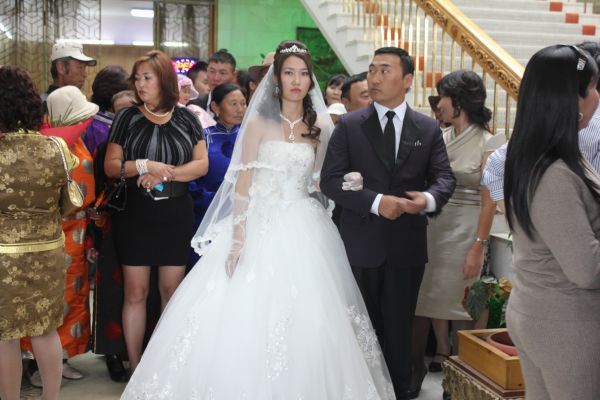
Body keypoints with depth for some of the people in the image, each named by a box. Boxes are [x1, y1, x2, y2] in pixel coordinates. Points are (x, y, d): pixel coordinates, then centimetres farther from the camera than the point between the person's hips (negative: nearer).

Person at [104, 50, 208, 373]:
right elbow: (110, 166, -1)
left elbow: (202, 165, -2)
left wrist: (165, 174, -15)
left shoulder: (186, 118, 4)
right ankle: (135, 367, 11)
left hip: (176, 214, 1)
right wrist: (146, 166, -16)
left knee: (171, 291, 7)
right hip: (134, 213, -1)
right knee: (135, 292, 1)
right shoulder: (127, 118, 2)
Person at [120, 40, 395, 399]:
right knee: (248, 315, -4)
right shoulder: (259, 122, 0)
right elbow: (243, 183, -5)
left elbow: (320, 182, 14)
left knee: (305, 319, 0)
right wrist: (237, 238, -12)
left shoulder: (319, 126, 8)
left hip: (303, 231, 2)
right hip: (260, 226, -2)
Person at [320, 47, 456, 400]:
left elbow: (445, 177, 0)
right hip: (362, 243, -1)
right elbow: (330, 179, -9)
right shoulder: (349, 126, -1)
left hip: (408, 243, 1)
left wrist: (429, 198, -23)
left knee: (400, 326, 12)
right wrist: (376, 202, -21)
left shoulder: (429, 128, 4)